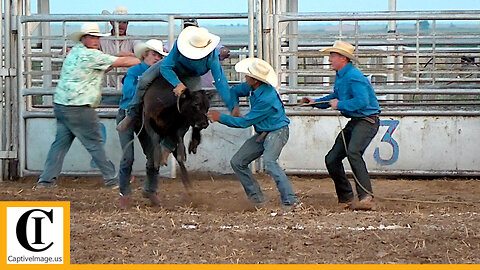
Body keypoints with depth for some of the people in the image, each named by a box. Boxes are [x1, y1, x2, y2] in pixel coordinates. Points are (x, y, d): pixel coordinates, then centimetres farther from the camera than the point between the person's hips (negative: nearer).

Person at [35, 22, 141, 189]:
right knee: (95, 143, -1)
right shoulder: (91, 55, -11)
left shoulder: (75, 52, 15)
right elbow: (122, 62, -9)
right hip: (78, 108, -8)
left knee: (61, 142, 10)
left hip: (61, 105, 8)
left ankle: (47, 179, 8)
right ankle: (111, 178, 5)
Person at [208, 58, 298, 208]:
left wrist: (221, 118, -14)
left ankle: (290, 201, -35)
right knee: (237, 162, 6)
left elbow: (245, 122, -20)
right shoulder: (252, 88, -2)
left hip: (277, 132, -10)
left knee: (269, 162, -34)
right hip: (262, 134, 10)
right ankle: (256, 197, 10)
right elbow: (235, 91, 19)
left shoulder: (267, 99, -28)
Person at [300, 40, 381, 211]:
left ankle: (367, 198, -40)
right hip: (354, 122, 11)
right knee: (332, 159, 9)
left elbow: (362, 101, -29)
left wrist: (340, 105, -18)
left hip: (367, 120, -11)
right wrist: (316, 102, 21)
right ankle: (345, 199, 20)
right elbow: (336, 97, 33)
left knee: (353, 152, -34)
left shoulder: (354, 77, -17)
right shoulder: (340, 77, 15)